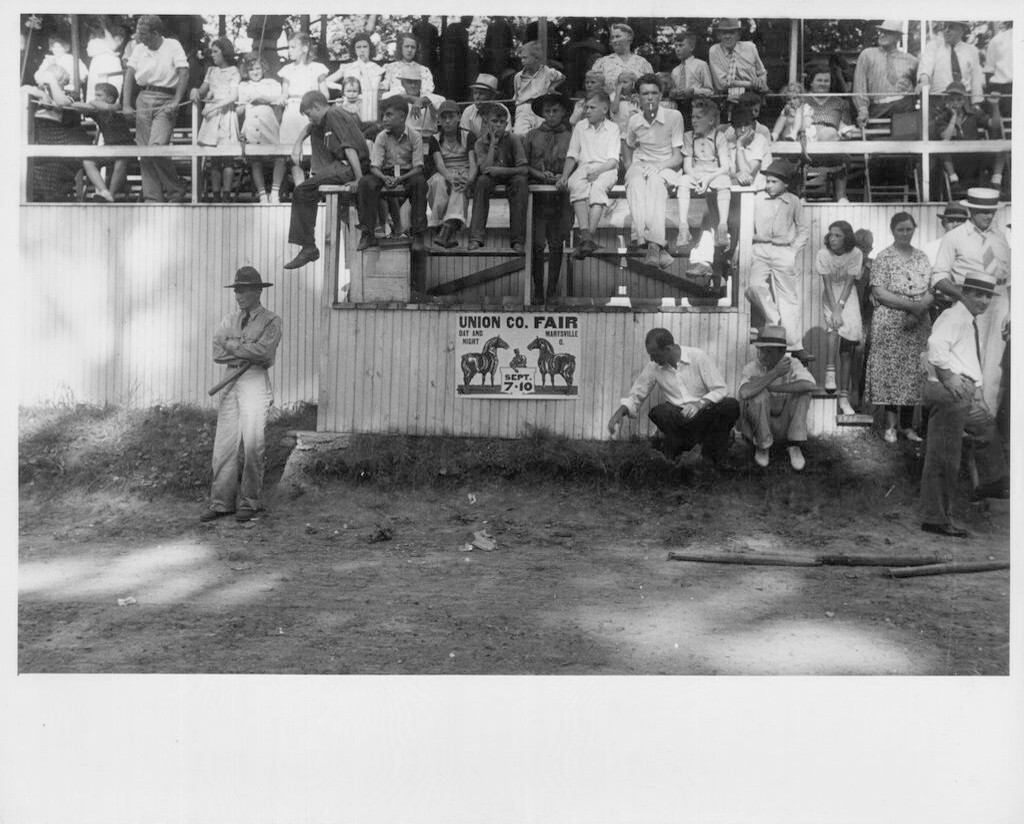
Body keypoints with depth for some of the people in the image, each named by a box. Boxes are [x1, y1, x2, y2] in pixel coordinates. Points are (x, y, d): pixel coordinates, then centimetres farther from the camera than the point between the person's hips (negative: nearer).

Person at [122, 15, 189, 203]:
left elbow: (184, 73, -7)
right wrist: (126, 104, -4)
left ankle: (176, 191, -4)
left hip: (165, 102, -5)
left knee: (156, 147, -21)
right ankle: (152, 199, 6)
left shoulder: (172, 46, 0)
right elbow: (129, 75, 7)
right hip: (143, 100, 5)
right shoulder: (139, 49, 12)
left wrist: (176, 101, -16)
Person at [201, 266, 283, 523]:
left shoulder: (271, 321, 3)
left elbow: (264, 351, -14)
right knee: (224, 444, 1)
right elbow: (217, 352, 4)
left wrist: (232, 345, -4)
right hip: (230, 382, 5)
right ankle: (221, 502, 7)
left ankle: (249, 502, 2)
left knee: (253, 443, -8)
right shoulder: (229, 320, 18)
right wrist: (247, 350, -7)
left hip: (256, 381, -4)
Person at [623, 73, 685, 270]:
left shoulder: (674, 117, -1)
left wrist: (659, 167, -20)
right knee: (636, 183, -36)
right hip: (640, 165, 2)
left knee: (655, 182, -39)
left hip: (665, 167, -2)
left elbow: (677, 157, -3)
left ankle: (653, 244, -53)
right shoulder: (634, 121, 9)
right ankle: (657, 246, -52)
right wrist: (629, 167, 12)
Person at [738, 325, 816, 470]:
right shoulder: (752, 367, -15)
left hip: (783, 424, 2)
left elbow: (810, 385, -31)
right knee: (758, 394, -31)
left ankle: (794, 446, -11)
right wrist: (775, 373, -31)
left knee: (802, 392, -21)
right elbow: (745, 392, -38)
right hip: (757, 424, -2)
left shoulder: (792, 364, -9)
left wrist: (773, 388, -27)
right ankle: (762, 447, -10)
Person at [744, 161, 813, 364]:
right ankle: (774, 323, -3)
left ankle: (795, 346, 1)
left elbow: (803, 229, 13)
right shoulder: (757, 199, 8)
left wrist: (794, 249, 0)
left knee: (789, 299, -1)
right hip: (760, 250, 1)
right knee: (756, 286, -25)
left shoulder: (794, 202, 8)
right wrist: (749, 248, -1)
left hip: (783, 252, -1)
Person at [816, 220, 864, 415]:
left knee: (847, 347, -8)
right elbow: (827, 284, -15)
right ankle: (830, 372, -24)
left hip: (848, 295, 0)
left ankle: (844, 397, -5)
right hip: (830, 295, 0)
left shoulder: (855, 254, -11)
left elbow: (849, 282, -13)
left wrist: (840, 307, -25)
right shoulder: (823, 254, -11)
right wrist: (834, 310, -25)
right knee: (835, 325, -33)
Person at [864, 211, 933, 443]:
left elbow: (931, 291, 8)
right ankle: (890, 425, 2)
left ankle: (907, 425, 11)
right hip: (889, 324, -4)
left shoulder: (922, 257, 12)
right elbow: (878, 293, -11)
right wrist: (911, 305, -16)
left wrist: (921, 308, -12)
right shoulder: (884, 257, -1)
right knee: (890, 370, -4)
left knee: (913, 371, 4)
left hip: (917, 325, 4)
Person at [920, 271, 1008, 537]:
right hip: (950, 393, -11)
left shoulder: (971, 322, 21)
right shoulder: (954, 317, -11)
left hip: (965, 394, 11)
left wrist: (977, 392, 25)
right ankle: (935, 518, -2)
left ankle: (992, 483, 52)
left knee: (988, 431, 29)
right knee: (943, 456, -7)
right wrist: (948, 376, -30)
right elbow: (936, 344, -30)